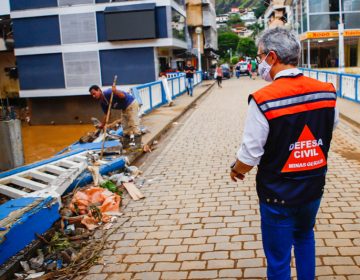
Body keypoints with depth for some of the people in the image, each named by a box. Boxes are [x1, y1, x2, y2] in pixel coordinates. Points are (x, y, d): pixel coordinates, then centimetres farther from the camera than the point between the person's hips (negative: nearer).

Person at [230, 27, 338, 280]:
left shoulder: (262, 101, -25)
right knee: (304, 236, 32)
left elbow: (250, 156, -18)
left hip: (278, 195, -5)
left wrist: (237, 170, 3)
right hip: (314, 188, 5)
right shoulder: (327, 92, -9)